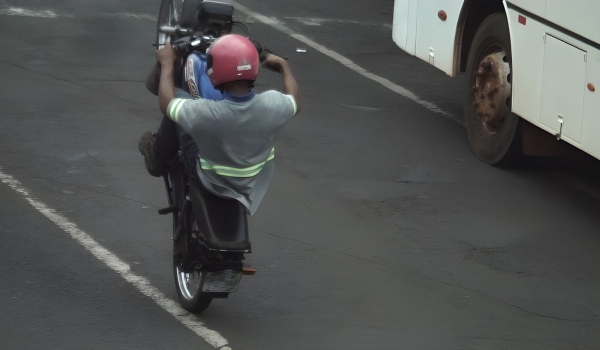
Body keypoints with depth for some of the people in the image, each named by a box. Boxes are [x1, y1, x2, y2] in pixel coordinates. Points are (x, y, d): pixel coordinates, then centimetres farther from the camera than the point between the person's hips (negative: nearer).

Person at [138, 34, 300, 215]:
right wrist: (284, 66, 14)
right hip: (256, 179, 3)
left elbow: (167, 103, -16)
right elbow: (294, 103, -2)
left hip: (211, 180, -3)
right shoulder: (272, 105, -29)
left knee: (178, 98, 4)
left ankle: (158, 160, 28)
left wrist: (167, 64, -1)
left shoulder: (205, 113, -37)